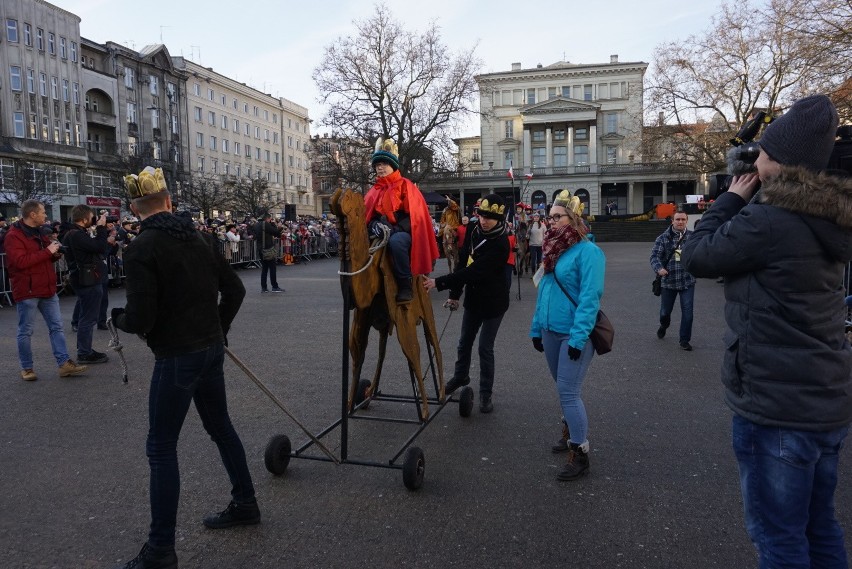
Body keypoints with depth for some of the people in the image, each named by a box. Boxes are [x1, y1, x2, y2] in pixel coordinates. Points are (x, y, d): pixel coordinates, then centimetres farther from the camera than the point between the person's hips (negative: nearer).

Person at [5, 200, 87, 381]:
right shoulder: (14, 235, -11)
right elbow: (20, 261, -23)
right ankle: (26, 368, 14)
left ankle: (64, 364, 7)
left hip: (47, 288, 8)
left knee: (56, 327, 5)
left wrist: (55, 254, 3)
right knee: (25, 331, 3)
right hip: (27, 290, -8)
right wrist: (47, 251, -21)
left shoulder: (39, 232, 15)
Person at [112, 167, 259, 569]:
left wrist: (118, 319, 4)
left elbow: (140, 318, -18)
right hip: (212, 348, 7)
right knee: (220, 425, 21)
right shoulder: (200, 238, 5)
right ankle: (245, 505, 36)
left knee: (161, 448, 4)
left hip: (176, 357, -7)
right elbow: (234, 289, 9)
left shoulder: (141, 250, -15)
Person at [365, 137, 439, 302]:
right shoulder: (375, 191, 14)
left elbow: (415, 216, -9)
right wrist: (374, 225, -12)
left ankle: (405, 285, -27)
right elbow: (368, 215, 13)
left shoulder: (405, 186, -1)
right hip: (382, 233, 6)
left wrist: (393, 229, -21)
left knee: (396, 241, -39)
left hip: (404, 233, -5)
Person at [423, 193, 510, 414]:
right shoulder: (474, 231, -5)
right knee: (464, 342, 20)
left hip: (493, 302, -6)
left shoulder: (500, 244, -25)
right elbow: (463, 263, 3)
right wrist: (455, 293, 2)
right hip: (473, 298, 6)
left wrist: (439, 282, -35)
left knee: (485, 347, 1)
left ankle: (486, 393, 17)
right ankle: (460, 377, 43)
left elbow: (474, 271, -32)